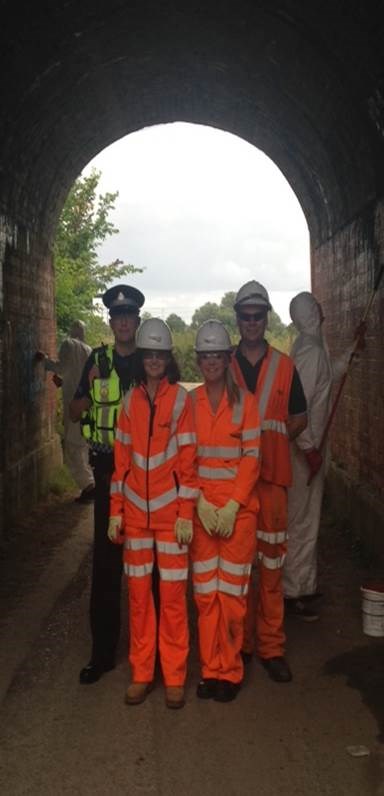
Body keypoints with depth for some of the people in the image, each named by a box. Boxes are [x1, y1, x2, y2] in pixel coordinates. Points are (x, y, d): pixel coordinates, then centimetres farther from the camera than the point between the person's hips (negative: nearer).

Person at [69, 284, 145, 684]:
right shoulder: (98, 360, 6)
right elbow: (75, 414, 8)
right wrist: (90, 389, -11)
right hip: (107, 470, 2)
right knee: (105, 560, 4)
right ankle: (102, 651, 14)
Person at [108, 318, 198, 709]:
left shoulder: (181, 399, -4)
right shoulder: (131, 400, 6)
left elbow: (188, 459, -6)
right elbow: (121, 457, 8)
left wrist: (186, 513, -10)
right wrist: (116, 510, 5)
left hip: (170, 510, -3)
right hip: (135, 510, 3)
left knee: (173, 594, 2)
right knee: (138, 592, 9)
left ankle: (174, 677, 14)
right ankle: (140, 673, 21)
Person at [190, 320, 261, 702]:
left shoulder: (245, 401, -1)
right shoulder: (188, 402, 4)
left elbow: (251, 457, -4)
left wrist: (232, 506, -12)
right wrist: (200, 502, -8)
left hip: (238, 508, -2)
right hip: (200, 508, 2)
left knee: (232, 590, 2)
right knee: (205, 591, 6)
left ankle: (230, 670, 16)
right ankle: (210, 668, 18)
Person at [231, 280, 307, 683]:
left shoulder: (284, 366, 6)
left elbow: (299, 418, 12)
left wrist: (272, 437, -3)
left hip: (271, 473, 0)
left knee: (271, 560, 1)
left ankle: (271, 645, 11)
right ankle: (239, 641, 19)